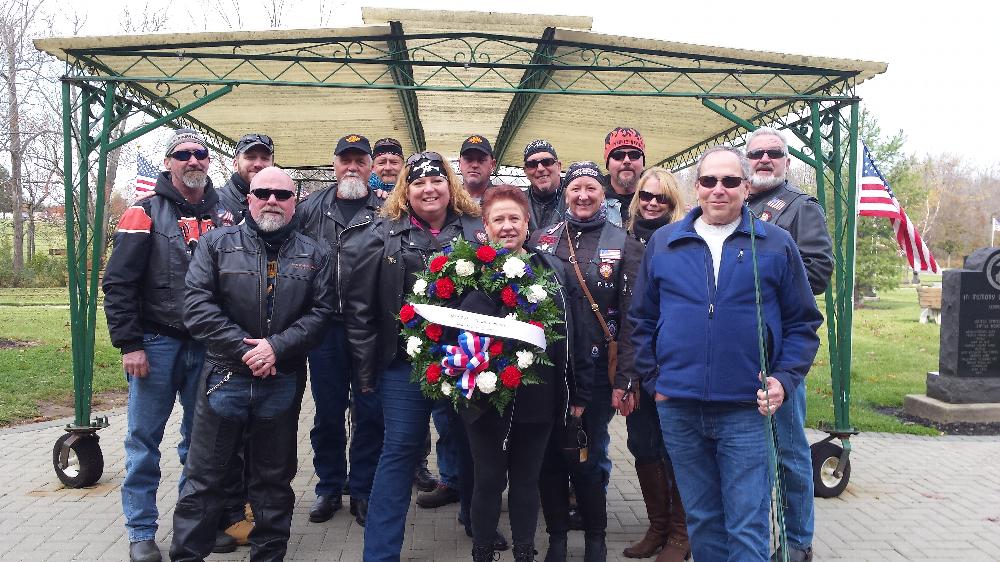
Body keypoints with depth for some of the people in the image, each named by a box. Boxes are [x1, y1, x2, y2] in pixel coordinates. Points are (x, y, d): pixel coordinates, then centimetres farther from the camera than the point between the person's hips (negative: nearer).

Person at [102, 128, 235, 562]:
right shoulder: (146, 214, -2)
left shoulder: (223, 216, 9)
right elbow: (118, 282, -6)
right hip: (157, 343, -3)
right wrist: (129, 344, -12)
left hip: (207, 346, 3)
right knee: (144, 438, 3)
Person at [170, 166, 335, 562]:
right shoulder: (217, 243, 2)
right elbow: (198, 305, -6)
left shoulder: (314, 255, 6)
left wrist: (277, 346, -16)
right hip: (224, 377, -1)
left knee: (274, 479, 13)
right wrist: (243, 348, -14)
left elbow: (321, 310, -2)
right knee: (204, 478, 7)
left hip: (282, 382, 1)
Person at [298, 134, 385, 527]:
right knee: (327, 412, 12)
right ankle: (329, 487, 28)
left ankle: (362, 490, 23)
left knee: (370, 412, 7)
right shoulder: (311, 208, 8)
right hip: (325, 327, 2)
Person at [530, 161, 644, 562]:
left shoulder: (623, 244, 1)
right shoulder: (542, 239, 7)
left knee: (590, 457, 5)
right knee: (551, 455, 9)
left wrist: (624, 378, -10)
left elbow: (632, 316, -4)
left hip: (597, 371, -2)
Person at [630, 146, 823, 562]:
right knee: (701, 519, 15)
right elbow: (642, 320, 11)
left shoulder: (776, 244, 3)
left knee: (748, 525, 1)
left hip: (748, 409, -2)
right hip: (678, 409, 2)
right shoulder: (663, 243, 7)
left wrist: (784, 379, -7)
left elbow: (803, 323, 5)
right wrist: (653, 379, 4)